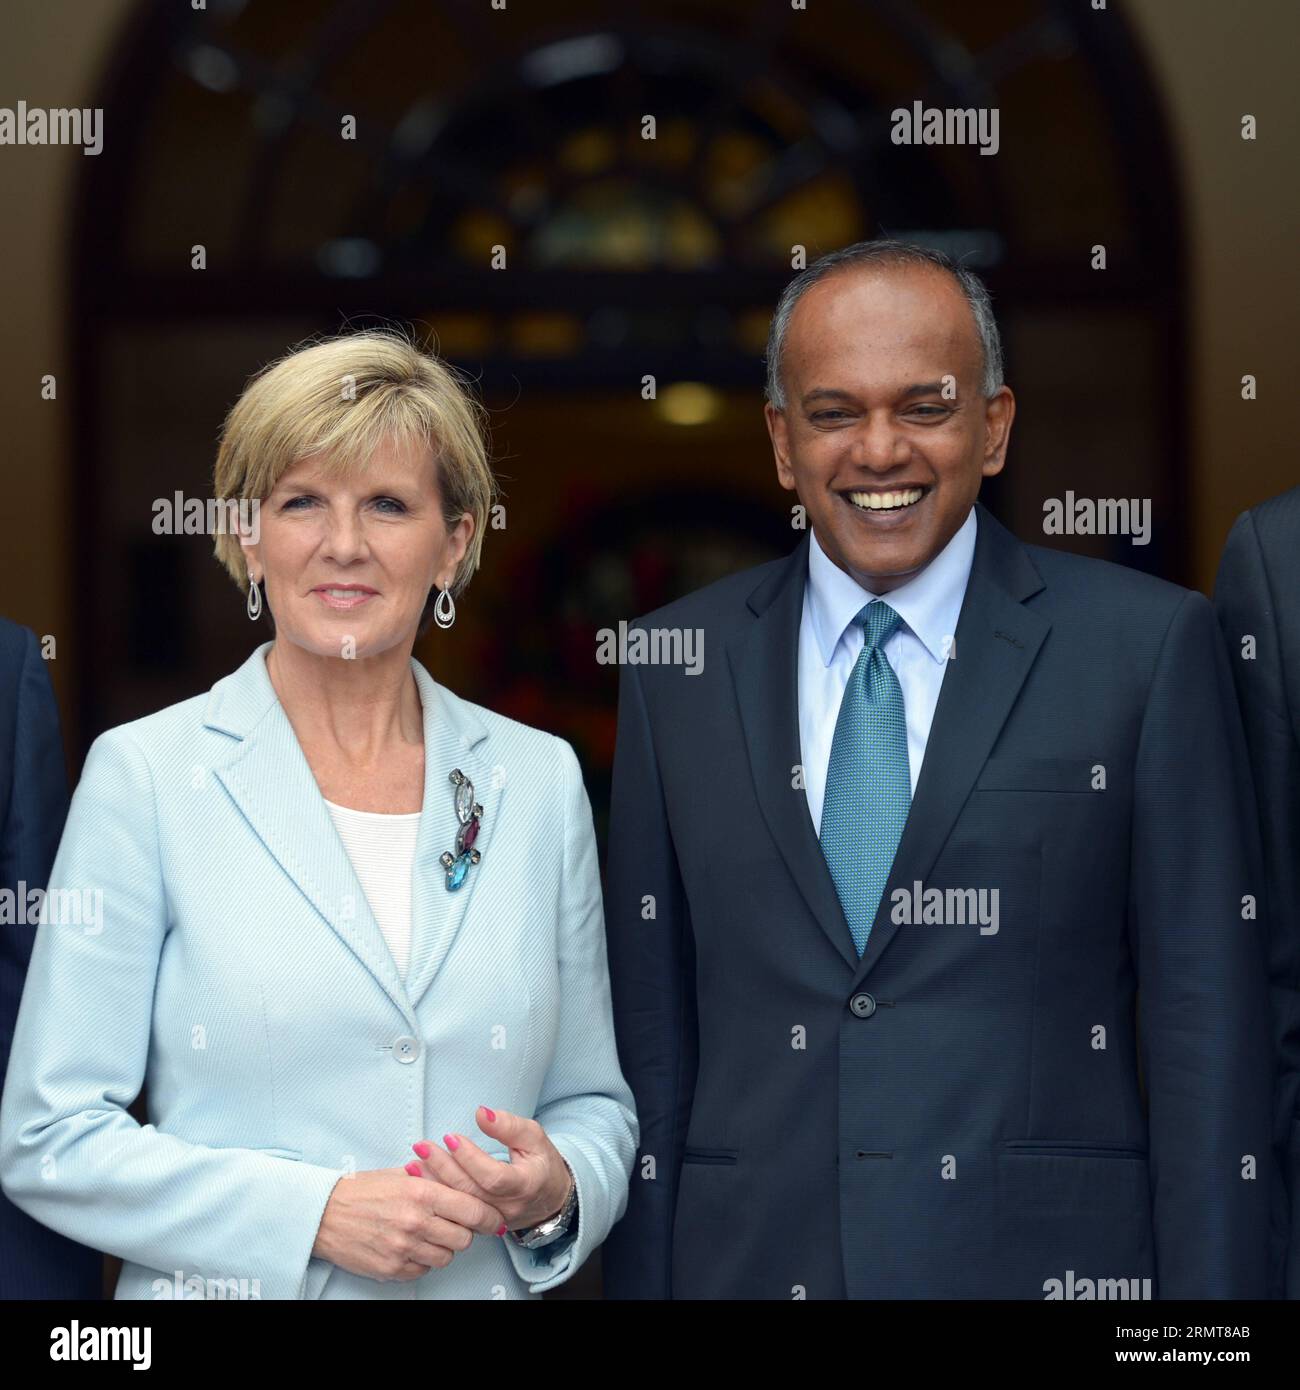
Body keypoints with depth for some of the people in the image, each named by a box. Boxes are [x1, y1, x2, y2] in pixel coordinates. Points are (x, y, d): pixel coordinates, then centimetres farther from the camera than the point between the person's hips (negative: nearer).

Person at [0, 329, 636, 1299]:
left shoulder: (541, 780, 2)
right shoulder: (146, 774, -7)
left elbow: (595, 1102, 9)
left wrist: (557, 1191, -12)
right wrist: (318, 1212, -18)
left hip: (488, 1284, 3)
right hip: (227, 1288, -3)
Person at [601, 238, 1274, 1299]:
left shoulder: (1151, 644, -2)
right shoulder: (676, 663, 5)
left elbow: (1205, 1019, -4)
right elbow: (650, 1025, 6)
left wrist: (1208, 1286, -9)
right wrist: (640, 1281, 1)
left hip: (1044, 1256, -2)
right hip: (752, 1260, 2)